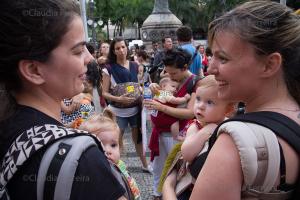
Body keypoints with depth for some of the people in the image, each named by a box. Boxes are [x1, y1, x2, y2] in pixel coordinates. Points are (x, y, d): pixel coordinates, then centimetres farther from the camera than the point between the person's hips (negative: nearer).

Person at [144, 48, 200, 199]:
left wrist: (161, 107, -26)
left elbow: (190, 113, -23)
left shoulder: (195, 83, -15)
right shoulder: (170, 80, 4)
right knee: (158, 167, 19)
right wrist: (153, 86, -8)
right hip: (160, 132, 6)